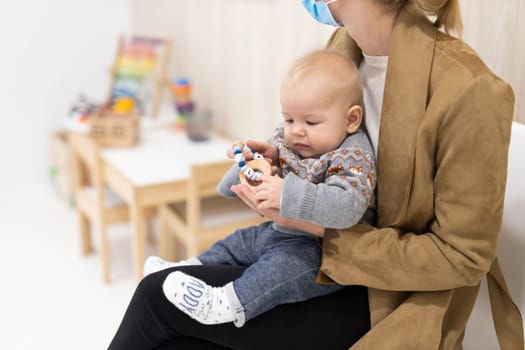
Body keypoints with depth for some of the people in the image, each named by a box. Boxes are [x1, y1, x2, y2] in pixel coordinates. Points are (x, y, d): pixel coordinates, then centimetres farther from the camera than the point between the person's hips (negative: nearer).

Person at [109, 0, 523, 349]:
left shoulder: (469, 91, -26)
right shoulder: (344, 44, -3)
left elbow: (463, 256, -19)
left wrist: (322, 230, -24)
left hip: (390, 301, -6)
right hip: (324, 254, 7)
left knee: (159, 297, -12)